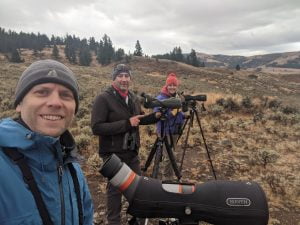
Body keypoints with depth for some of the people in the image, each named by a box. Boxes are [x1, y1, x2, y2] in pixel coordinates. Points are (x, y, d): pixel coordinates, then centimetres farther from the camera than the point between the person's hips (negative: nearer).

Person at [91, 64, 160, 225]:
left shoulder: (134, 98, 5)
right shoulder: (103, 99, -16)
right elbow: (96, 128, -24)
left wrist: (155, 116, -2)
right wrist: (126, 123, -27)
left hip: (132, 152, 7)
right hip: (113, 154, -6)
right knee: (115, 189, 10)